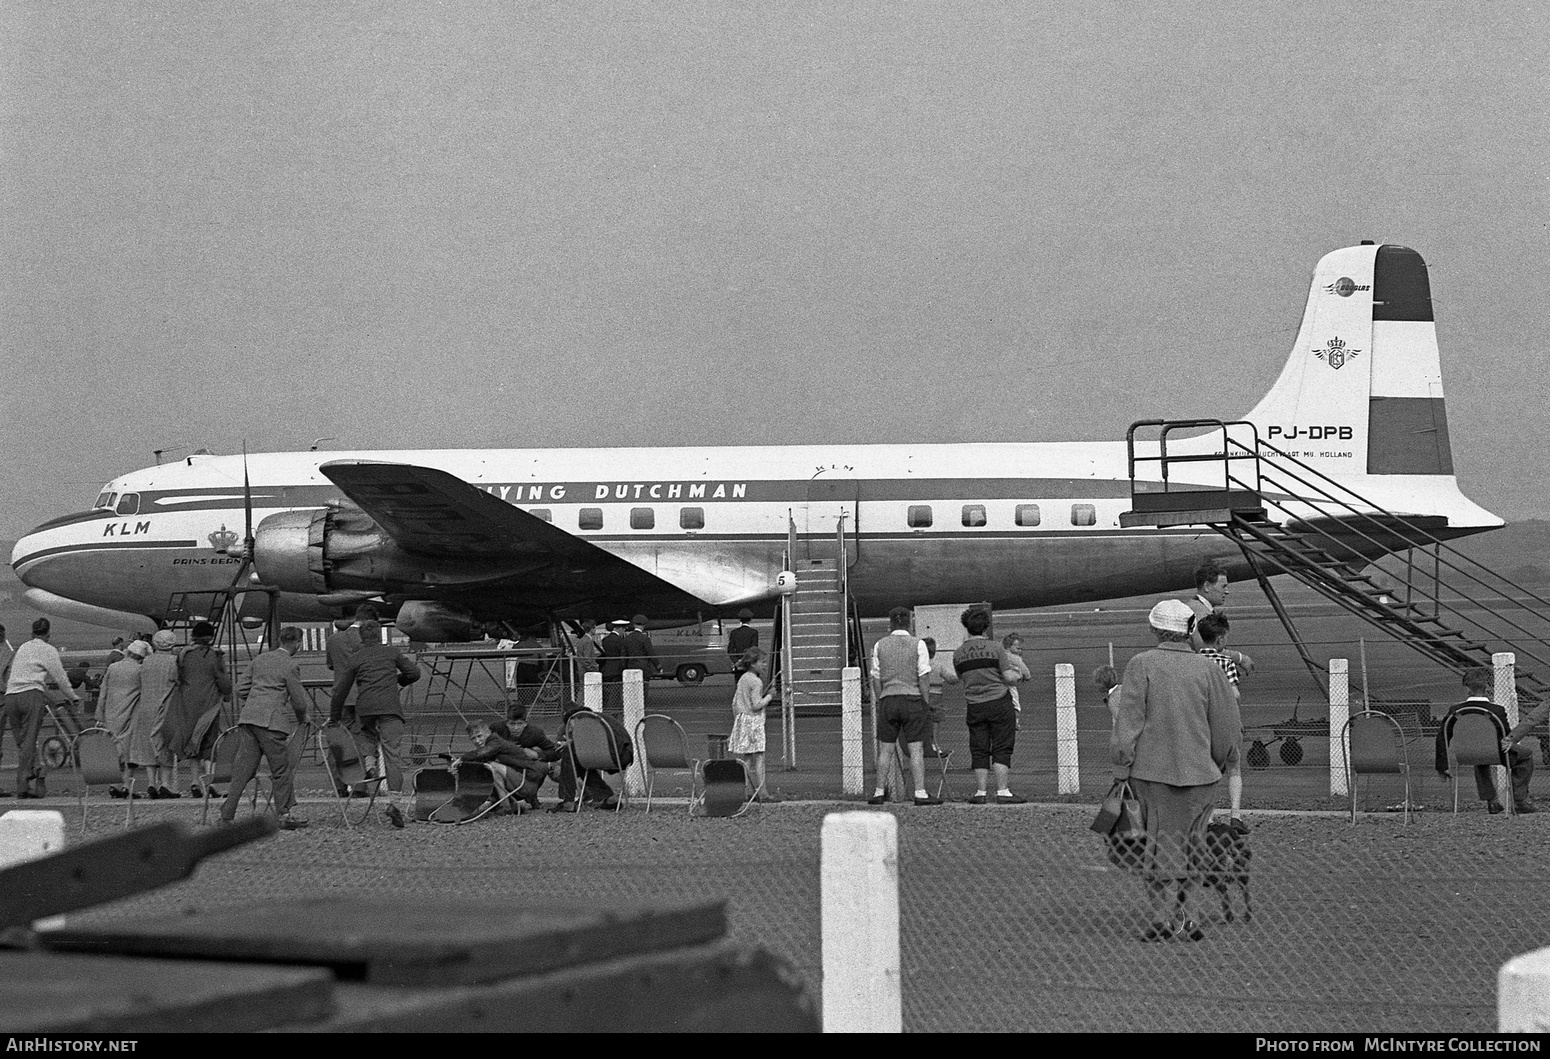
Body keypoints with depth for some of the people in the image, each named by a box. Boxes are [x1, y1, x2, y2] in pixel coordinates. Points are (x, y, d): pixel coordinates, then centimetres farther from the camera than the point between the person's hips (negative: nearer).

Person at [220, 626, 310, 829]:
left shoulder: (260, 659, 15)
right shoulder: (291, 665, -5)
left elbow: (241, 688, 17)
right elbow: (298, 699, -3)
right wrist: (302, 719, 16)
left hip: (247, 719, 6)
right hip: (271, 721, -6)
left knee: (242, 768, 6)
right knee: (281, 769, 4)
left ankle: (227, 814, 3)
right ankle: (285, 814, 8)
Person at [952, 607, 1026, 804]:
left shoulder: (958, 654, 2)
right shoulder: (995, 648, -8)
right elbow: (1009, 678, -9)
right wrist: (1017, 674, 13)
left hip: (975, 706, 3)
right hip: (999, 703, -3)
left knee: (979, 751, 8)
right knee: (1001, 749, 0)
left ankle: (981, 792, 6)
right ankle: (1003, 792, -4)